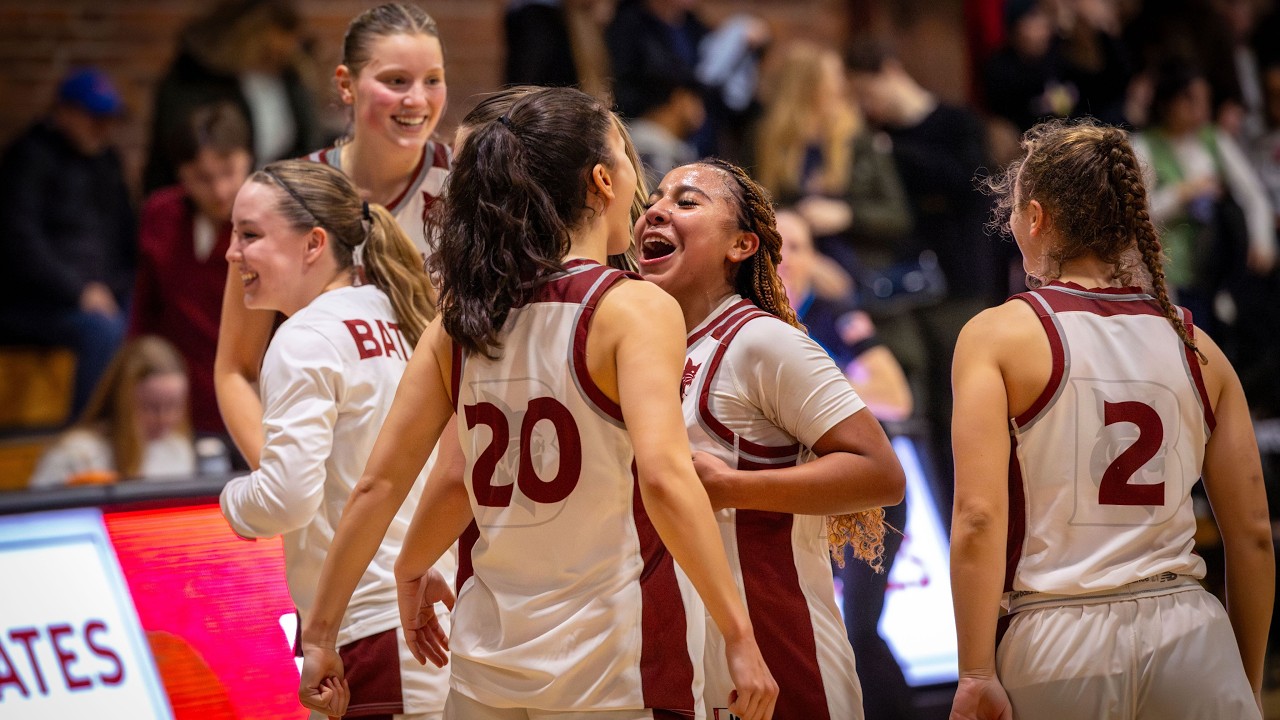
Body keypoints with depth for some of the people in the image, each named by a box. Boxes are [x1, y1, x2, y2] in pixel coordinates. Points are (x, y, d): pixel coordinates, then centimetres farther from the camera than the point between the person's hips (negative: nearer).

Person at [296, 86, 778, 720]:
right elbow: (664, 477, -22)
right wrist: (739, 636, -20)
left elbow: (378, 485, 5)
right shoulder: (635, 307, -9)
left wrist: (319, 632, 12)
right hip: (615, 668, -5)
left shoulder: (460, 319, 6)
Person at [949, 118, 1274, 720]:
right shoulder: (1196, 348, 9)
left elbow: (978, 517, -11)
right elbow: (1253, 535, 9)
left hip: (1058, 644, -2)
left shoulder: (997, 336, -1)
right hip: (1190, 639, 3)